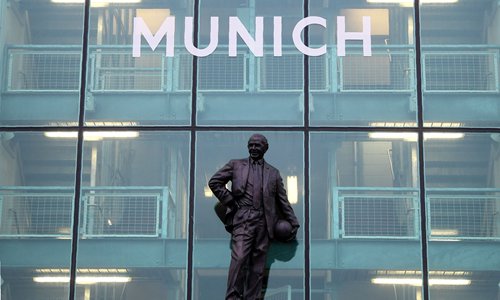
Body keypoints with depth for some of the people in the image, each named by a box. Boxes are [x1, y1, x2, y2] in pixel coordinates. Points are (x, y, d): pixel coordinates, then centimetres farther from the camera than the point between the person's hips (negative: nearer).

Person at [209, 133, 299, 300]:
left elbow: (283, 200, 18)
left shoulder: (273, 173, 18)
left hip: (263, 222, 2)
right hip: (242, 219, -2)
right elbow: (214, 182, 10)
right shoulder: (236, 165, 13)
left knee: (258, 265, 0)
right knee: (239, 258, -18)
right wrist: (230, 201, 2)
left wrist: (293, 223, 13)